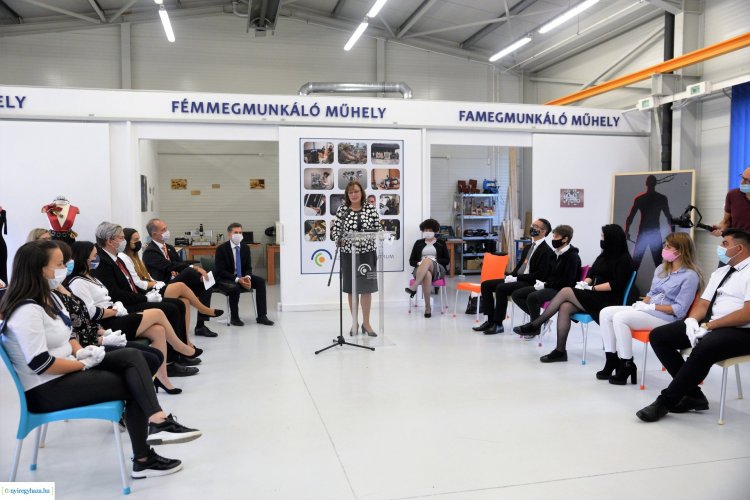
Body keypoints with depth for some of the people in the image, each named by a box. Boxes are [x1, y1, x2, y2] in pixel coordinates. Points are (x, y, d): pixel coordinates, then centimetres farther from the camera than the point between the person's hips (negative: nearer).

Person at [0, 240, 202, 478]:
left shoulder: (49, 298, 10)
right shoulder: (27, 311, -22)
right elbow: (40, 364, -26)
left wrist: (80, 351, -3)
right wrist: (83, 363, -15)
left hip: (67, 370, 9)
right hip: (46, 390, -9)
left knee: (132, 355, -11)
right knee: (134, 386, -10)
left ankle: (157, 422, -24)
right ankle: (143, 459, 3)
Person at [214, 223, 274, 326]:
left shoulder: (245, 248, 3)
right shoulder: (221, 249, -13)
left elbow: (248, 267, 6)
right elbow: (221, 271, -17)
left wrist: (247, 277, -19)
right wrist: (237, 279, -28)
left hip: (242, 277, 5)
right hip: (225, 279, -5)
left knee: (261, 281, -17)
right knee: (235, 287, -37)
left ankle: (261, 316, -16)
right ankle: (234, 318, -16)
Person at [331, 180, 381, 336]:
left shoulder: (370, 209, 1)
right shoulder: (342, 210, 1)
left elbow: (377, 228, 3)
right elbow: (336, 228, 3)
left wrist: (371, 238, -15)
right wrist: (338, 239, -15)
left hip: (367, 253, 0)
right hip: (348, 253, 0)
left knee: (366, 288, 2)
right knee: (351, 289, 8)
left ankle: (366, 323, 14)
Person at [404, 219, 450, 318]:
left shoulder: (441, 243, 17)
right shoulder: (418, 243, 20)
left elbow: (447, 260, 9)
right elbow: (411, 261, 14)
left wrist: (435, 260, -9)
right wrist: (419, 263, -8)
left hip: (437, 270, -1)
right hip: (420, 270, 1)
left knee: (427, 260, -39)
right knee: (427, 275, -41)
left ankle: (413, 287, -53)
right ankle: (427, 307, -42)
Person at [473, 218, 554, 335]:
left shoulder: (546, 251, -11)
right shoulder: (527, 247, 17)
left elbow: (540, 275, -18)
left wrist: (516, 278, -18)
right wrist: (511, 275, 1)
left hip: (530, 283, -9)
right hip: (517, 279, 9)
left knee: (501, 288, -31)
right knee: (486, 284, -3)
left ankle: (498, 324, -19)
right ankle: (491, 320, -4)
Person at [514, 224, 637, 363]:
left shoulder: (624, 259, -5)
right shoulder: (605, 255, 17)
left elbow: (615, 285, -15)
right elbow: (591, 274, 15)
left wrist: (592, 288, -17)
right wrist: (585, 283, -6)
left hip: (608, 300, -7)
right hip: (594, 297, 7)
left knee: (566, 291, -23)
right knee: (564, 307, -23)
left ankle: (535, 325, -17)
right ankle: (560, 350, -24)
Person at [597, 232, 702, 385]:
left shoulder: (690, 276, -11)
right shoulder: (661, 268, 14)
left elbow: (680, 310, -16)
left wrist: (651, 306, -17)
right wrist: (642, 303, 0)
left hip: (667, 317, -9)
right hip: (648, 310, 9)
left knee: (620, 318, -28)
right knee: (606, 313, -9)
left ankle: (627, 366, -15)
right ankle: (612, 361, -7)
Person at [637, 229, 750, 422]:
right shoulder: (719, 272, 18)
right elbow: (703, 304, 15)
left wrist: (708, 326, -19)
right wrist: (692, 321, -8)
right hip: (708, 326, 9)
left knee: (703, 349, -38)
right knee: (658, 336, -5)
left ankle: (666, 401, -21)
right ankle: (693, 395, -5)